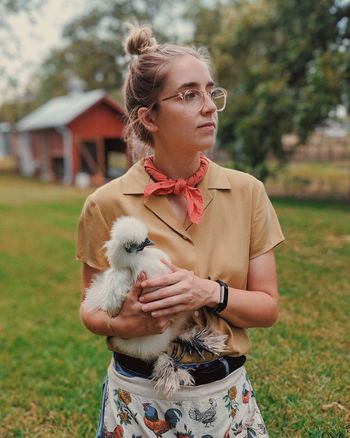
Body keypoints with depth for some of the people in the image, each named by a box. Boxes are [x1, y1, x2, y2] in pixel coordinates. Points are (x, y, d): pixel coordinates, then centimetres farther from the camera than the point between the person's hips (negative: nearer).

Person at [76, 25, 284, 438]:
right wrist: (120, 324, -22)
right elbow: (91, 309, -1)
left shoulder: (246, 192, -7)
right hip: (141, 399, -2)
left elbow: (268, 306, -4)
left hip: (228, 396, 2)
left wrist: (212, 293, -22)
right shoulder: (108, 204, -13)